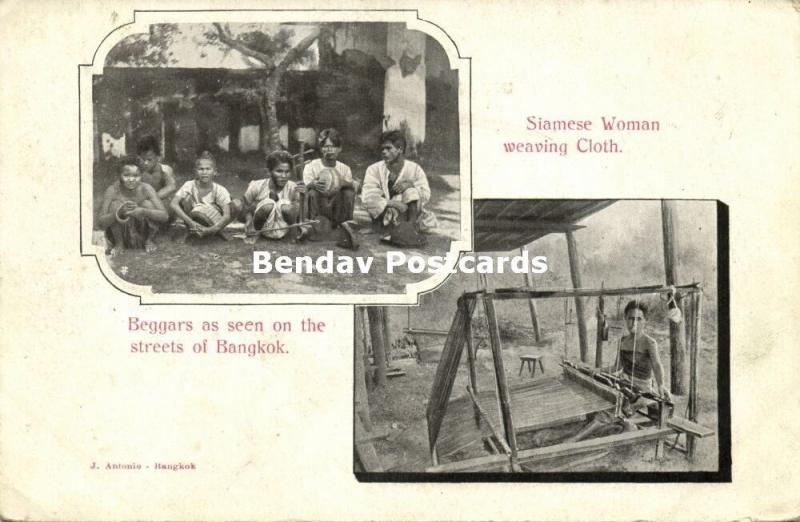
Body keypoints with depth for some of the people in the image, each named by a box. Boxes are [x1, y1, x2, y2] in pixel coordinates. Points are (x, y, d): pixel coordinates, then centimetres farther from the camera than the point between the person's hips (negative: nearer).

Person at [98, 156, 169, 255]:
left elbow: (165, 216, -24)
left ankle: (148, 240, 3)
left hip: (142, 233, 1)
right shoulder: (112, 191, -20)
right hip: (121, 234, -1)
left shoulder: (146, 189, -18)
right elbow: (101, 222, -25)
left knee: (148, 204, -22)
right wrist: (119, 212, -45)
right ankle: (119, 244, -2)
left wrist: (142, 211, -42)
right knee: (115, 205, -24)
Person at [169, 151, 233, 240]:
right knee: (187, 197, -23)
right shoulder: (189, 185, -13)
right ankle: (190, 233, -8)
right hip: (194, 223, 2)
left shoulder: (220, 190, -16)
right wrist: (190, 222, -36)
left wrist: (210, 229, -39)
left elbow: (227, 216, -24)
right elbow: (173, 204, -25)